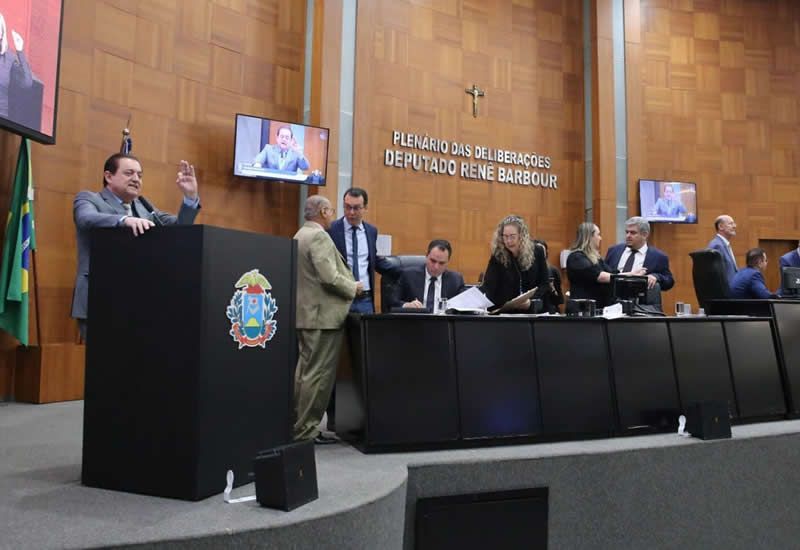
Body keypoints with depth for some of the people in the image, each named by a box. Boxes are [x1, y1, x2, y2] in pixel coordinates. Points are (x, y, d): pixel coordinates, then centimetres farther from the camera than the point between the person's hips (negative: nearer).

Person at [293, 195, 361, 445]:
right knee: (318, 374, -4)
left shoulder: (300, 235, 15)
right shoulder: (319, 237, -16)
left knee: (305, 370, 16)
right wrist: (353, 288, -7)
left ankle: (297, 423, 24)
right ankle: (306, 430, 3)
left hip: (305, 313, 11)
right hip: (323, 315, -10)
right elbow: (330, 277, -23)